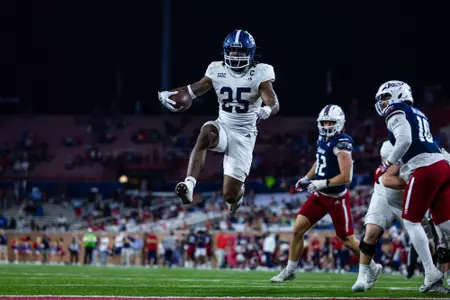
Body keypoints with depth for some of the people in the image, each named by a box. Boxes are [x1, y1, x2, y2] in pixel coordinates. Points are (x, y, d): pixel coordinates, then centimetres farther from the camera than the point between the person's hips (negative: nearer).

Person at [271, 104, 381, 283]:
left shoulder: (341, 144, -22)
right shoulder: (323, 139, 3)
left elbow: (346, 177, -26)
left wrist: (321, 183, -27)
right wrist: (307, 178, 13)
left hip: (336, 199, -7)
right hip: (320, 196, 7)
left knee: (347, 240, 3)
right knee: (297, 229, -1)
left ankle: (373, 268, 24)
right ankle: (290, 271, 10)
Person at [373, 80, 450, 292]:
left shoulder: (396, 111, 2)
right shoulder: (418, 114, 27)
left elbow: (405, 141, -14)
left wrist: (386, 166, -5)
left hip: (424, 169, -8)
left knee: (411, 222, 4)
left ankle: (431, 272, -4)